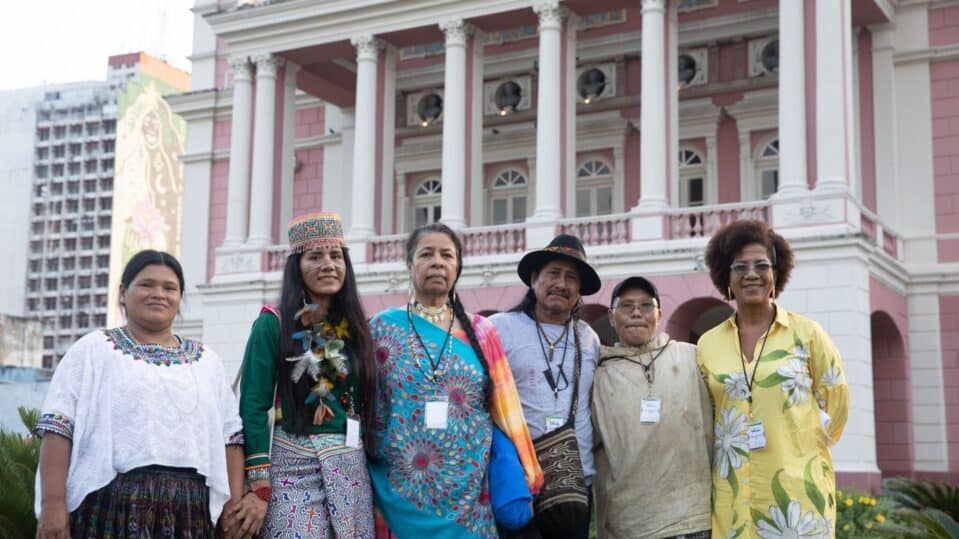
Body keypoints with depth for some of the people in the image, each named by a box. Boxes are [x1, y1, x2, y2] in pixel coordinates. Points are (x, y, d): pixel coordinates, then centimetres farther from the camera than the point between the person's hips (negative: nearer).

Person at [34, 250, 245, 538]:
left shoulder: (206, 361, 17)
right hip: (112, 504, -3)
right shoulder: (93, 350, 7)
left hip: (188, 511, 3)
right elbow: (58, 427, -2)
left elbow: (231, 436, 14)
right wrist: (53, 505, -11)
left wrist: (235, 504, 4)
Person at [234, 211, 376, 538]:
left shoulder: (355, 327, 10)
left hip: (351, 469, 4)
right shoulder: (273, 324, -3)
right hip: (292, 469, -4)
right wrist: (259, 486, -13)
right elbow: (254, 406, -7)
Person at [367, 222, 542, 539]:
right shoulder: (383, 328, 2)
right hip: (401, 494, -1)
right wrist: (364, 489, -4)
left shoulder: (480, 333, 6)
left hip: (469, 496, 2)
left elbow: (504, 415, 3)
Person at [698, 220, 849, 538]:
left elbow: (836, 403, 7)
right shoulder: (708, 344, 6)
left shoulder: (806, 333, 0)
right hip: (733, 493, 2)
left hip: (798, 487, -2)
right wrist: (726, 455, 12)